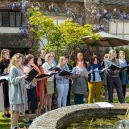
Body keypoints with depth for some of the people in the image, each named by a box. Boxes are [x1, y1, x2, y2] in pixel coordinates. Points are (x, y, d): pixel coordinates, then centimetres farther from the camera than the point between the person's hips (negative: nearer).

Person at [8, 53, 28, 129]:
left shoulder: (20, 68, 15)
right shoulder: (13, 68, -10)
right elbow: (13, 81, -17)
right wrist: (21, 77, -27)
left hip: (21, 91, 8)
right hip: (15, 92, -8)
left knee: (19, 110, 11)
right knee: (15, 110, -5)